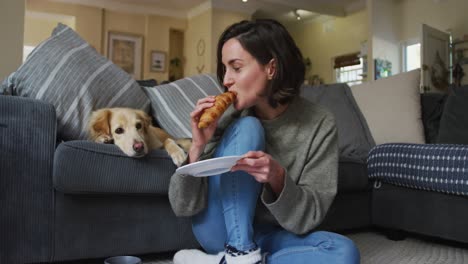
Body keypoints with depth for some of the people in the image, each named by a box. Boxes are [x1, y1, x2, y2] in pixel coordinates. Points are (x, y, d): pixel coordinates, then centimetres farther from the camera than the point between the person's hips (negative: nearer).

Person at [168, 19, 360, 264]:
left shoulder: (319, 124, -13)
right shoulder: (228, 120, -12)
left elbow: (306, 219, -14)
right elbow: (183, 206, -13)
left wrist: (277, 177, -33)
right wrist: (197, 147, -29)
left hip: (269, 238, 1)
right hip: (221, 232, -1)